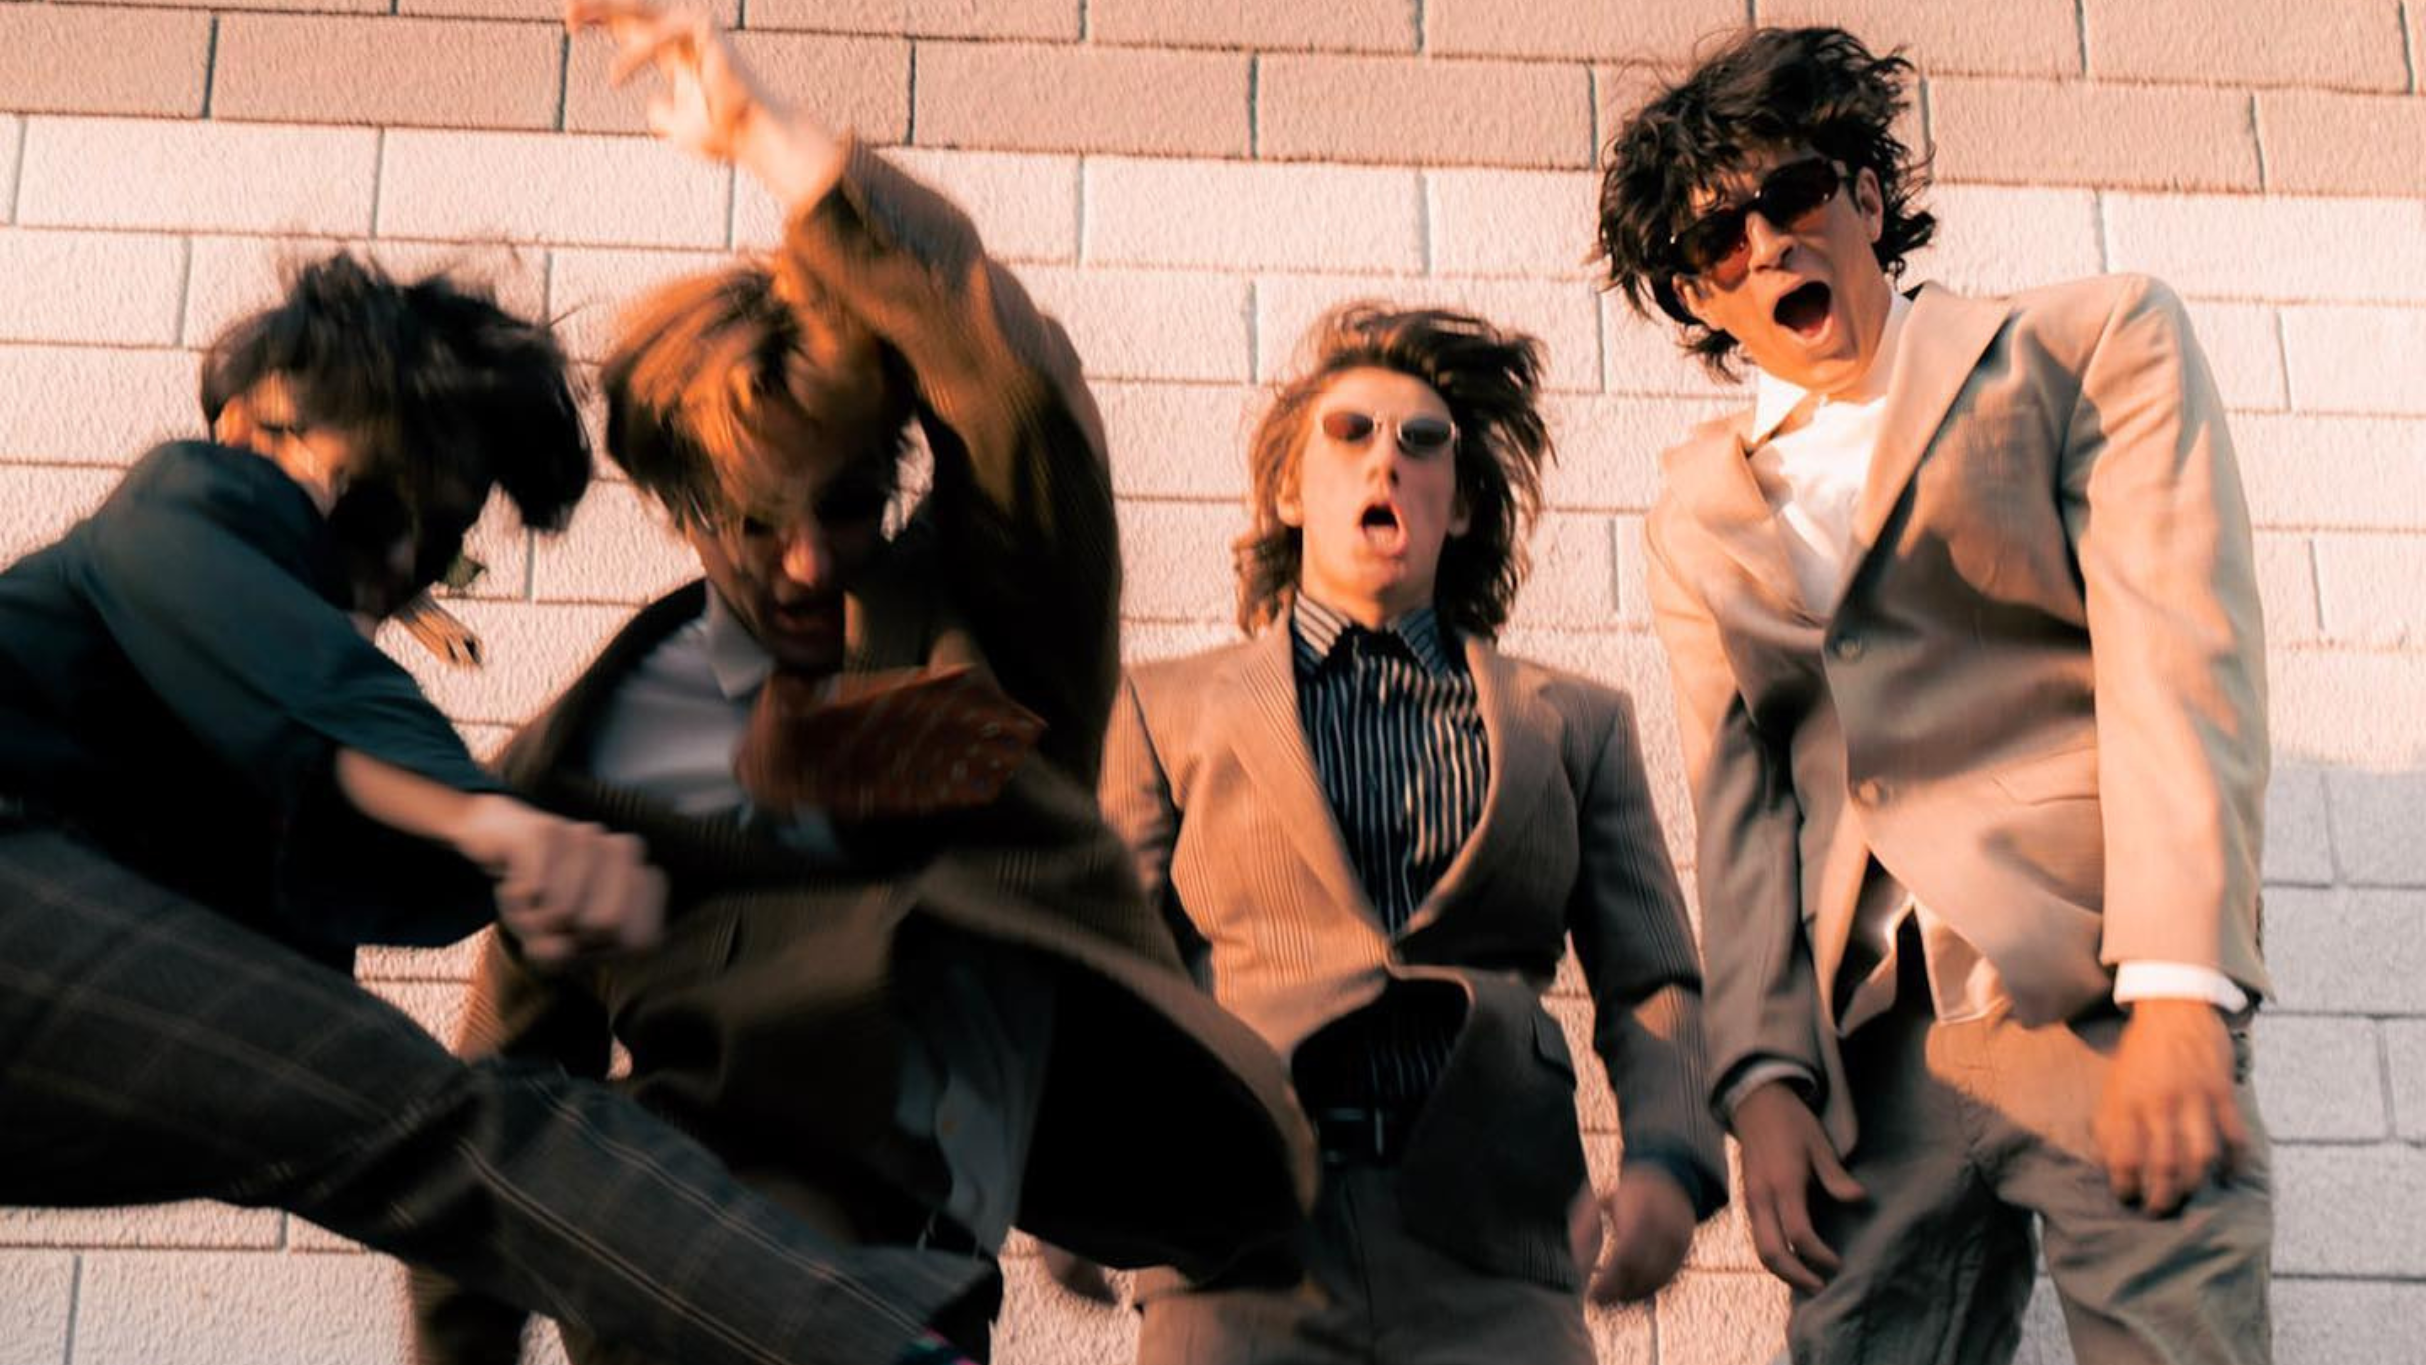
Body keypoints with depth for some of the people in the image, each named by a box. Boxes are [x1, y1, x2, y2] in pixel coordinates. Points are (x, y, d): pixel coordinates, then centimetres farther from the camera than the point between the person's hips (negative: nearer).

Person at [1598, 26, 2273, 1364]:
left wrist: (2177, 993, -16)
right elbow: (1740, 800, 13)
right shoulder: (1702, 507, 18)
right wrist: (1764, 1077, 0)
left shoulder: (2096, 343, 6)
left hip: (2097, 1002, -3)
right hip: (1870, 1053, 4)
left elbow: (2177, 661, -5)